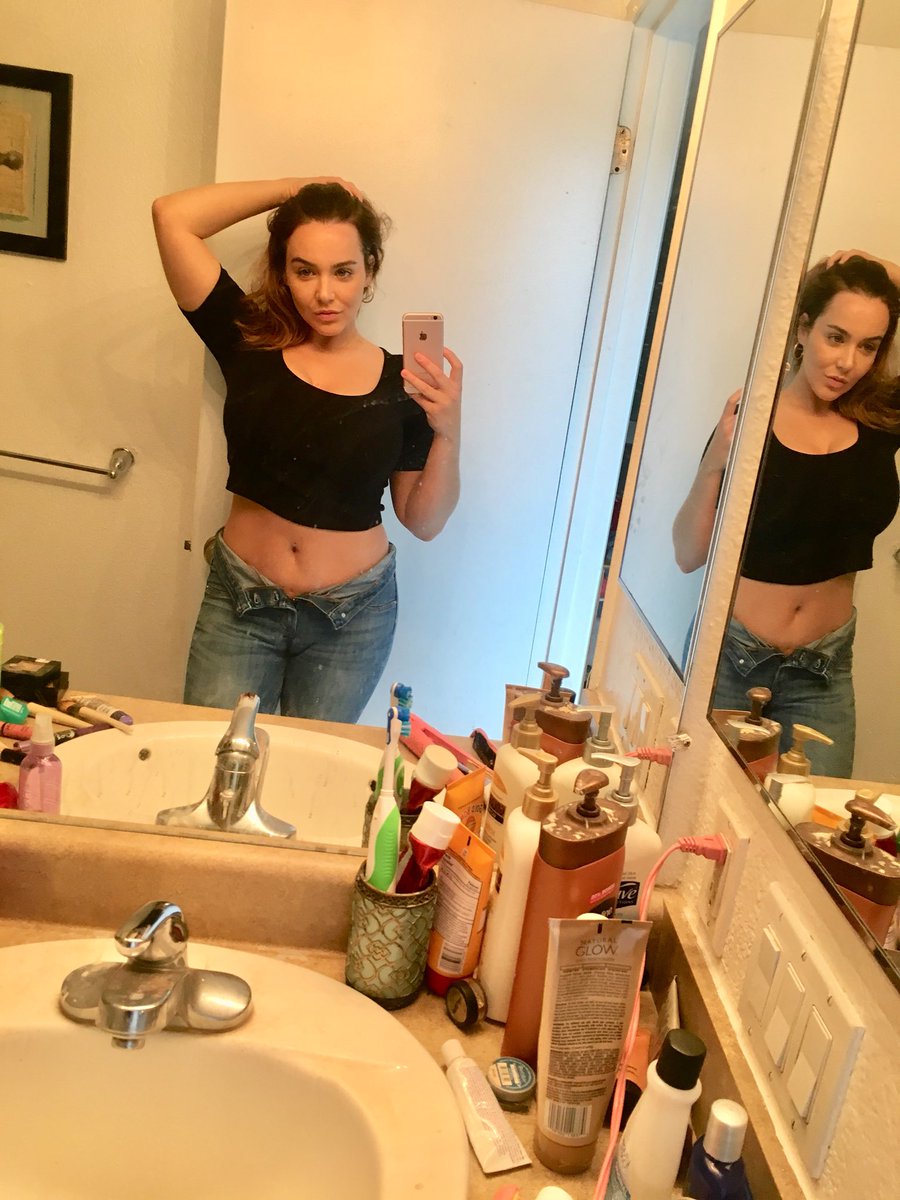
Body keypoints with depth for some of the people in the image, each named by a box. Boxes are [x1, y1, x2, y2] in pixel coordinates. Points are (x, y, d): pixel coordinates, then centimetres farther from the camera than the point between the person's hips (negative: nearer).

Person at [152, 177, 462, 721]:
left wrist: (448, 432, -18)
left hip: (352, 615, 0)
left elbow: (424, 522, -3)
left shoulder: (401, 383, -5)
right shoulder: (249, 342, -4)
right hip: (239, 600, 0)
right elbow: (173, 216, -10)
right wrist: (292, 188, -5)